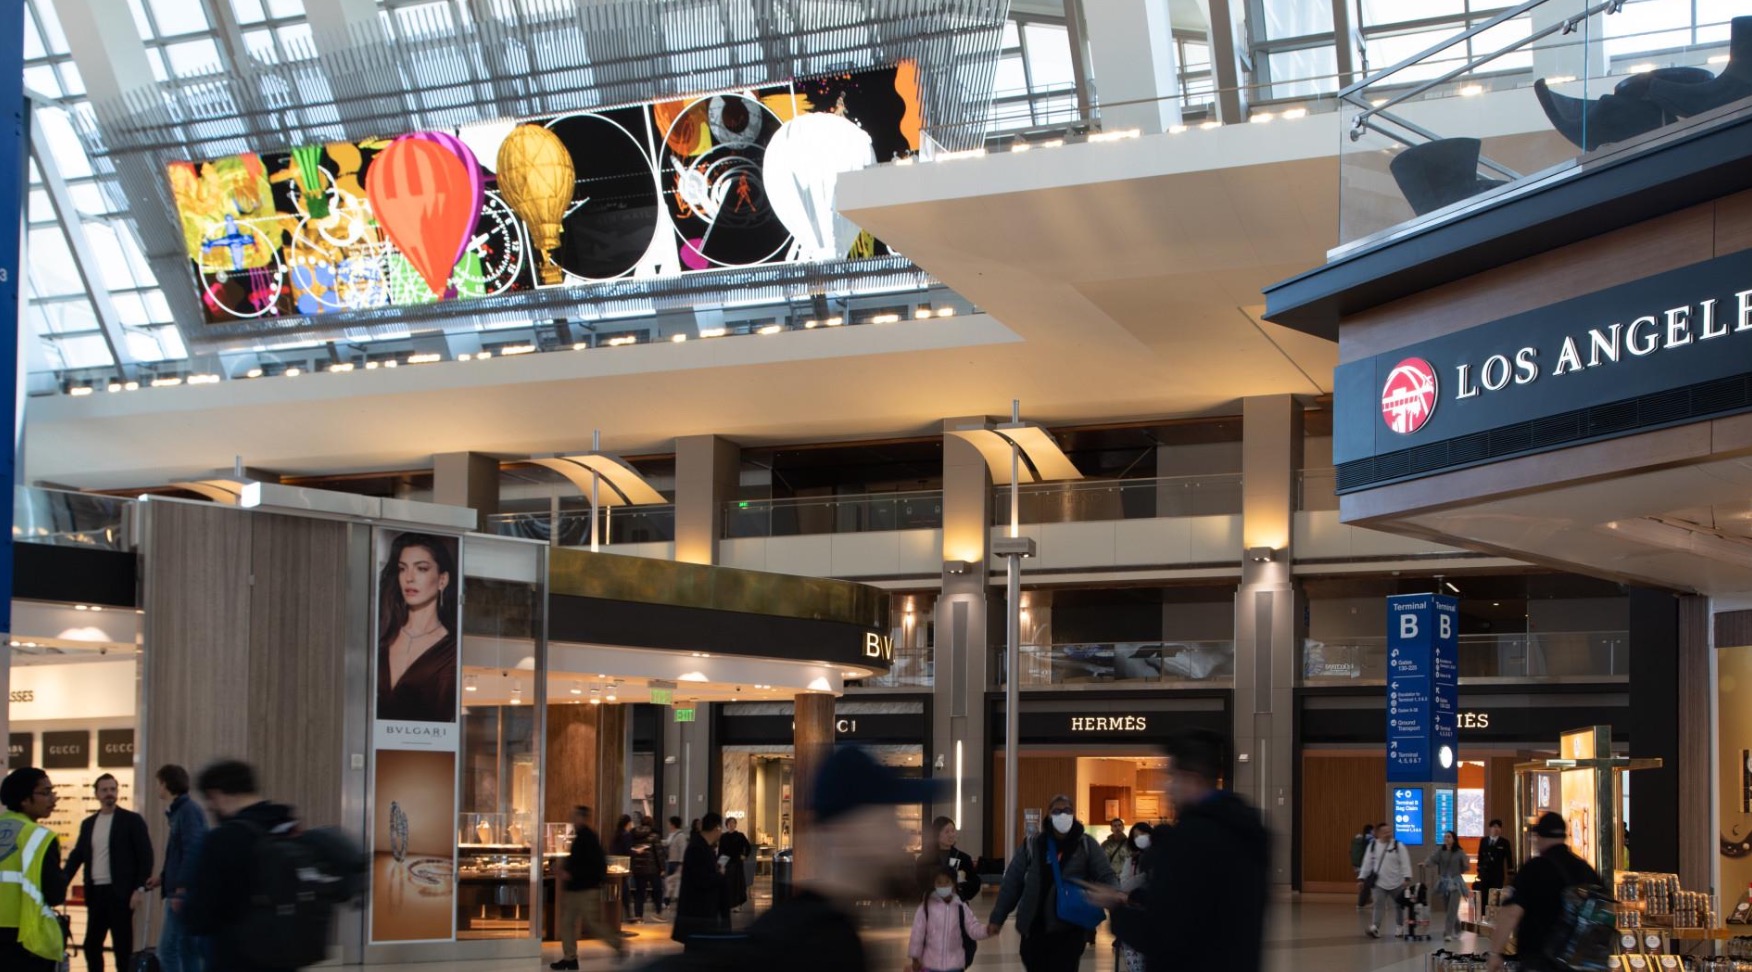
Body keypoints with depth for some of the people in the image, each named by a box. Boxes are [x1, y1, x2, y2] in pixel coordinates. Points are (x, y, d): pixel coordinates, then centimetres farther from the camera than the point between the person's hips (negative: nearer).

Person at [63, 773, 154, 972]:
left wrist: (140, 888, -14)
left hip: (120, 893, -5)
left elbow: (145, 855, -5)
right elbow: (76, 856, 15)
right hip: (96, 892, 5)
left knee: (122, 947, -2)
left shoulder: (132, 820, -1)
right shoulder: (88, 824, 14)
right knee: (91, 946, 7)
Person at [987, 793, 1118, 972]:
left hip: (1070, 929, -2)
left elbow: (1106, 877, -4)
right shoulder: (1032, 846, 4)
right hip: (1034, 929, 2)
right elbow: (1012, 883, 6)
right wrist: (997, 918, 3)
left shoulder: (1086, 845, 1)